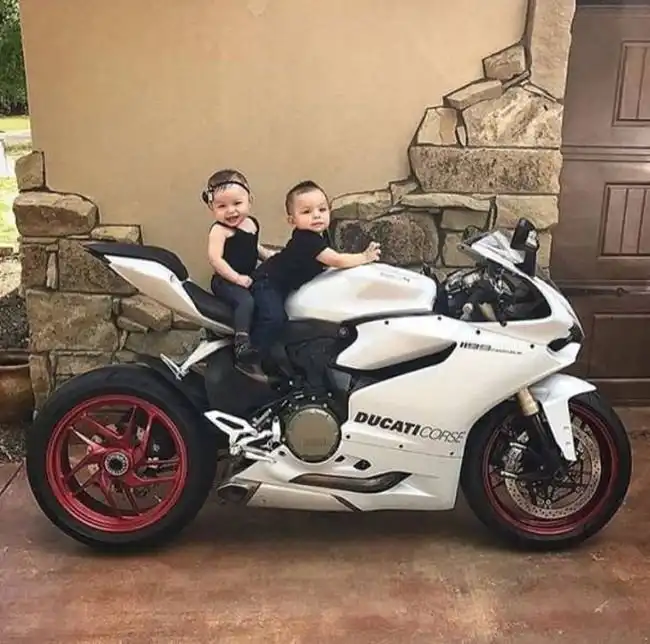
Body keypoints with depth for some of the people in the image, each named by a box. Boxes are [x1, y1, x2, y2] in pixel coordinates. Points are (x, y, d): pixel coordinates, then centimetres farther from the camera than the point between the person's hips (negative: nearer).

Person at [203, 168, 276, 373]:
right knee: (246, 301, -32)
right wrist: (236, 278, -26)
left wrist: (269, 254, 10)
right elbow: (215, 259, -24)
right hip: (226, 281, -9)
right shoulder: (220, 230, -16)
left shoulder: (252, 223, 10)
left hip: (249, 277, 9)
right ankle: (242, 344, -36)